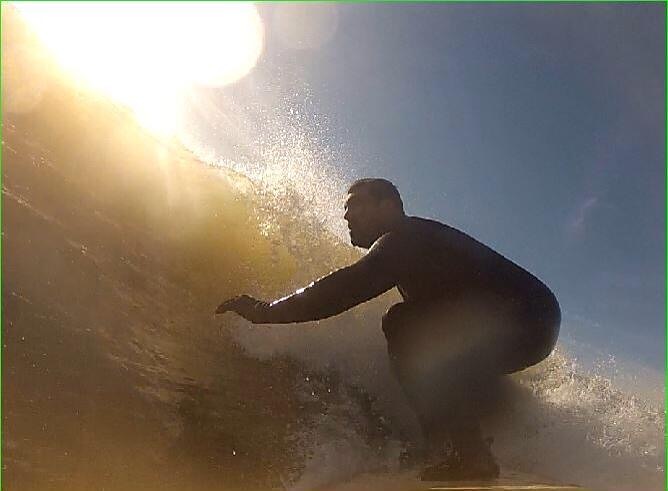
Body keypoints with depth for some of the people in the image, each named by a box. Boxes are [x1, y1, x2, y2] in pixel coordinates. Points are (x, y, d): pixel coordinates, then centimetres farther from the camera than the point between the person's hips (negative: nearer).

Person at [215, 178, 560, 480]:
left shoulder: (406, 238, -14)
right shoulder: (416, 245, 18)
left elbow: (351, 286, -26)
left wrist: (267, 312, -24)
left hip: (526, 315, -11)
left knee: (404, 325, -22)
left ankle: (462, 451, -24)